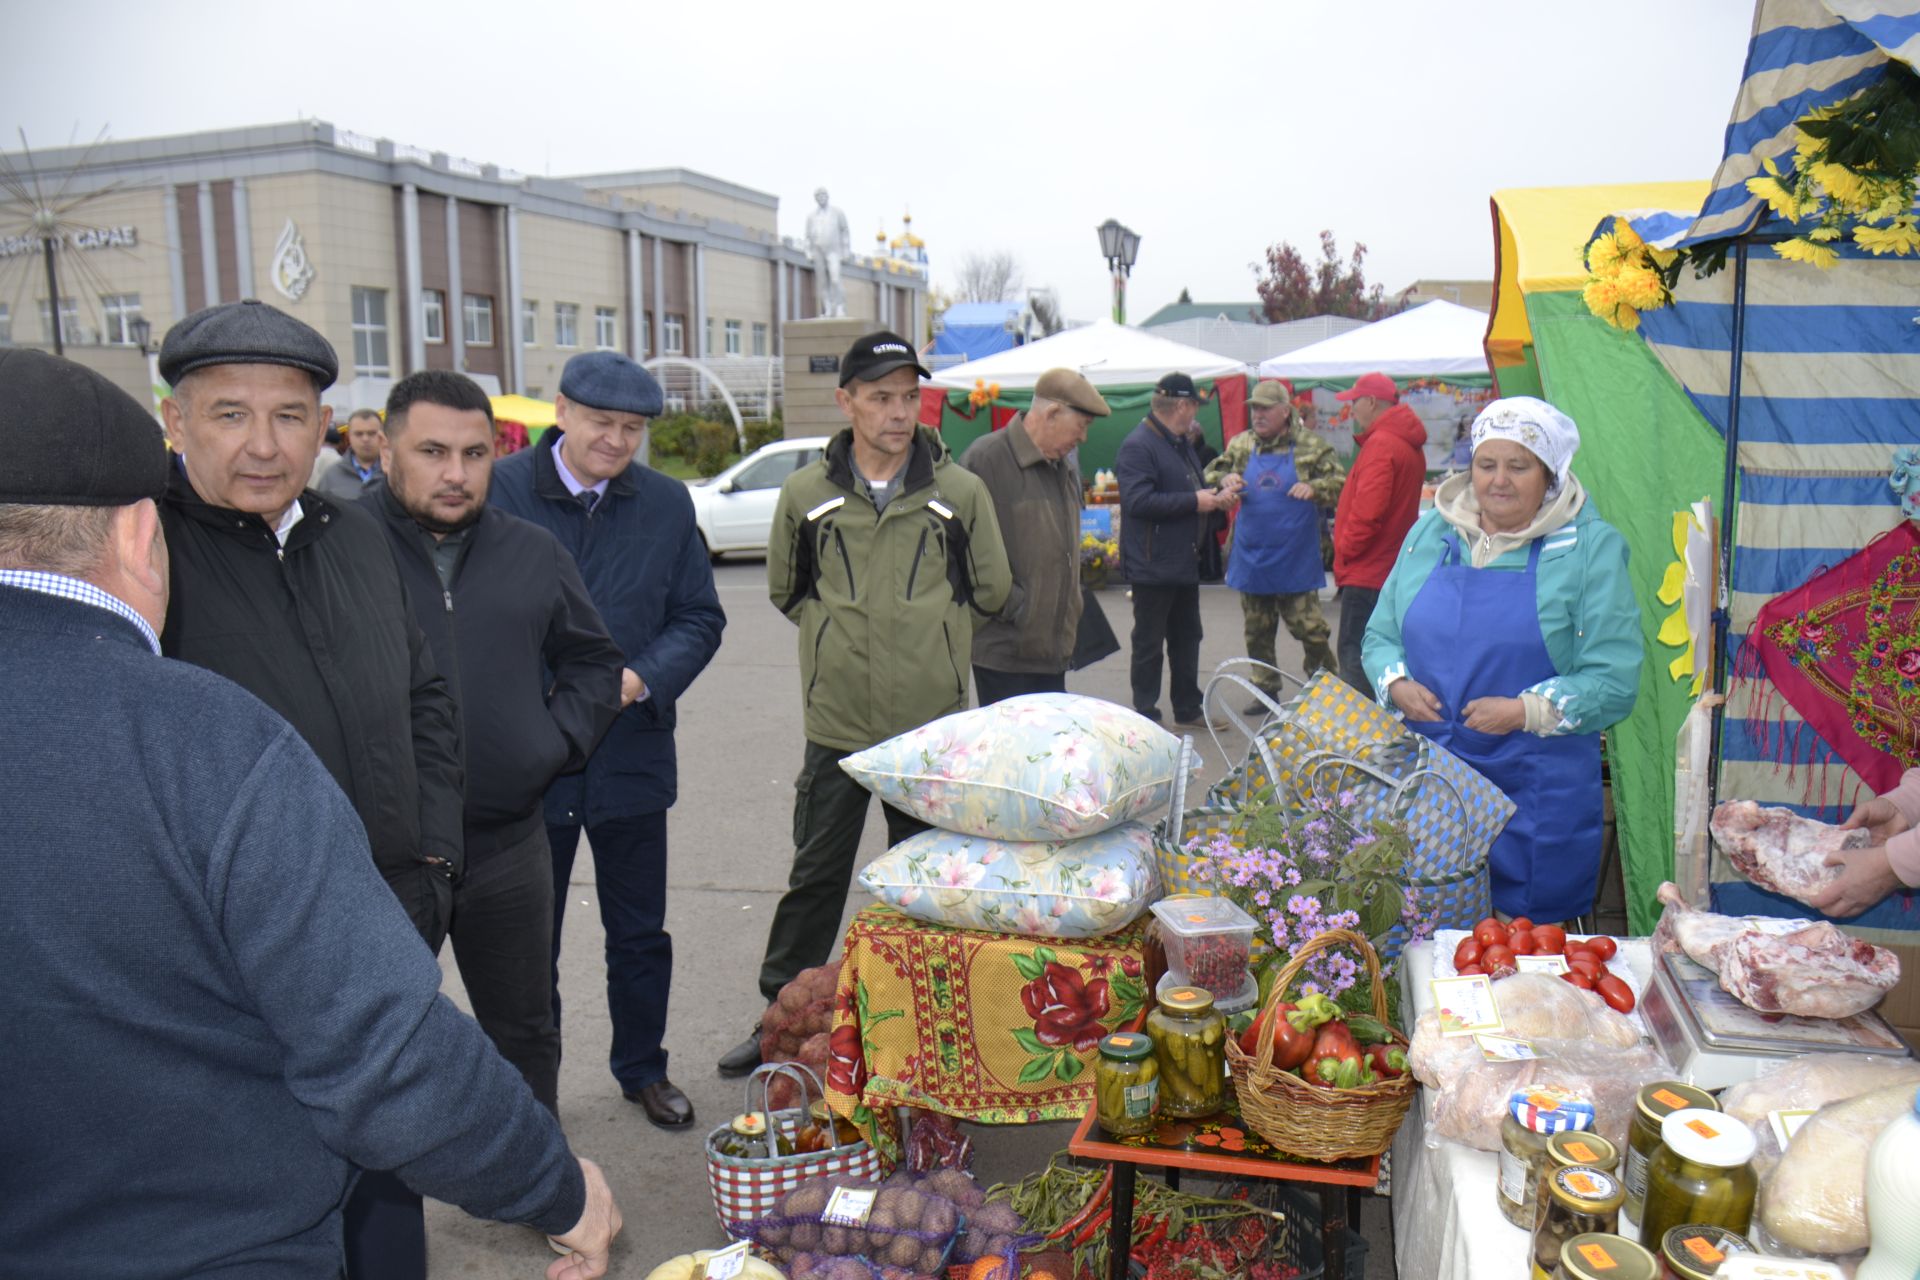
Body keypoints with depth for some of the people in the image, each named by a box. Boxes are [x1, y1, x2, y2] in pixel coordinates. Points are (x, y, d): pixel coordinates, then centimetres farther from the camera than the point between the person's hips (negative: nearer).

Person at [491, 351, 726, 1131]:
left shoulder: (667, 504, 2)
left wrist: (640, 679, -13)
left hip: (632, 752, 3)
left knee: (640, 932, 16)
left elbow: (700, 618, 4)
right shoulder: (499, 492, -8)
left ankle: (642, 1068, 36)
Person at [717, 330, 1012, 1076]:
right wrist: (844, 633, 8)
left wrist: (927, 631, 9)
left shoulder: (960, 491, -1)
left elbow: (991, 592, 9)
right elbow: (786, 590, 14)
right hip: (837, 725, 0)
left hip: (932, 724, 0)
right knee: (815, 875, 10)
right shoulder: (806, 494, 1)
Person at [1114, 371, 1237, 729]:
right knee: (1149, 643, 1)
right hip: (1152, 565, -10)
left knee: (1187, 638, 17)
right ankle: (1145, 714, 11)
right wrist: (1194, 501, -22)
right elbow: (1138, 501, -27)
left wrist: (1214, 497, 6)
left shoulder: (1180, 444, 15)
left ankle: (1188, 708, 28)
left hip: (1184, 562, 10)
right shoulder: (1138, 445, -17)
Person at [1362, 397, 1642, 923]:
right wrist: (1397, 685, -6)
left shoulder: (1590, 549, -2)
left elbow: (1614, 679, -7)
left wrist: (1525, 711, -20)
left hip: (1536, 797, -3)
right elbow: (1380, 635, 15)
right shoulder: (1431, 533, 10)